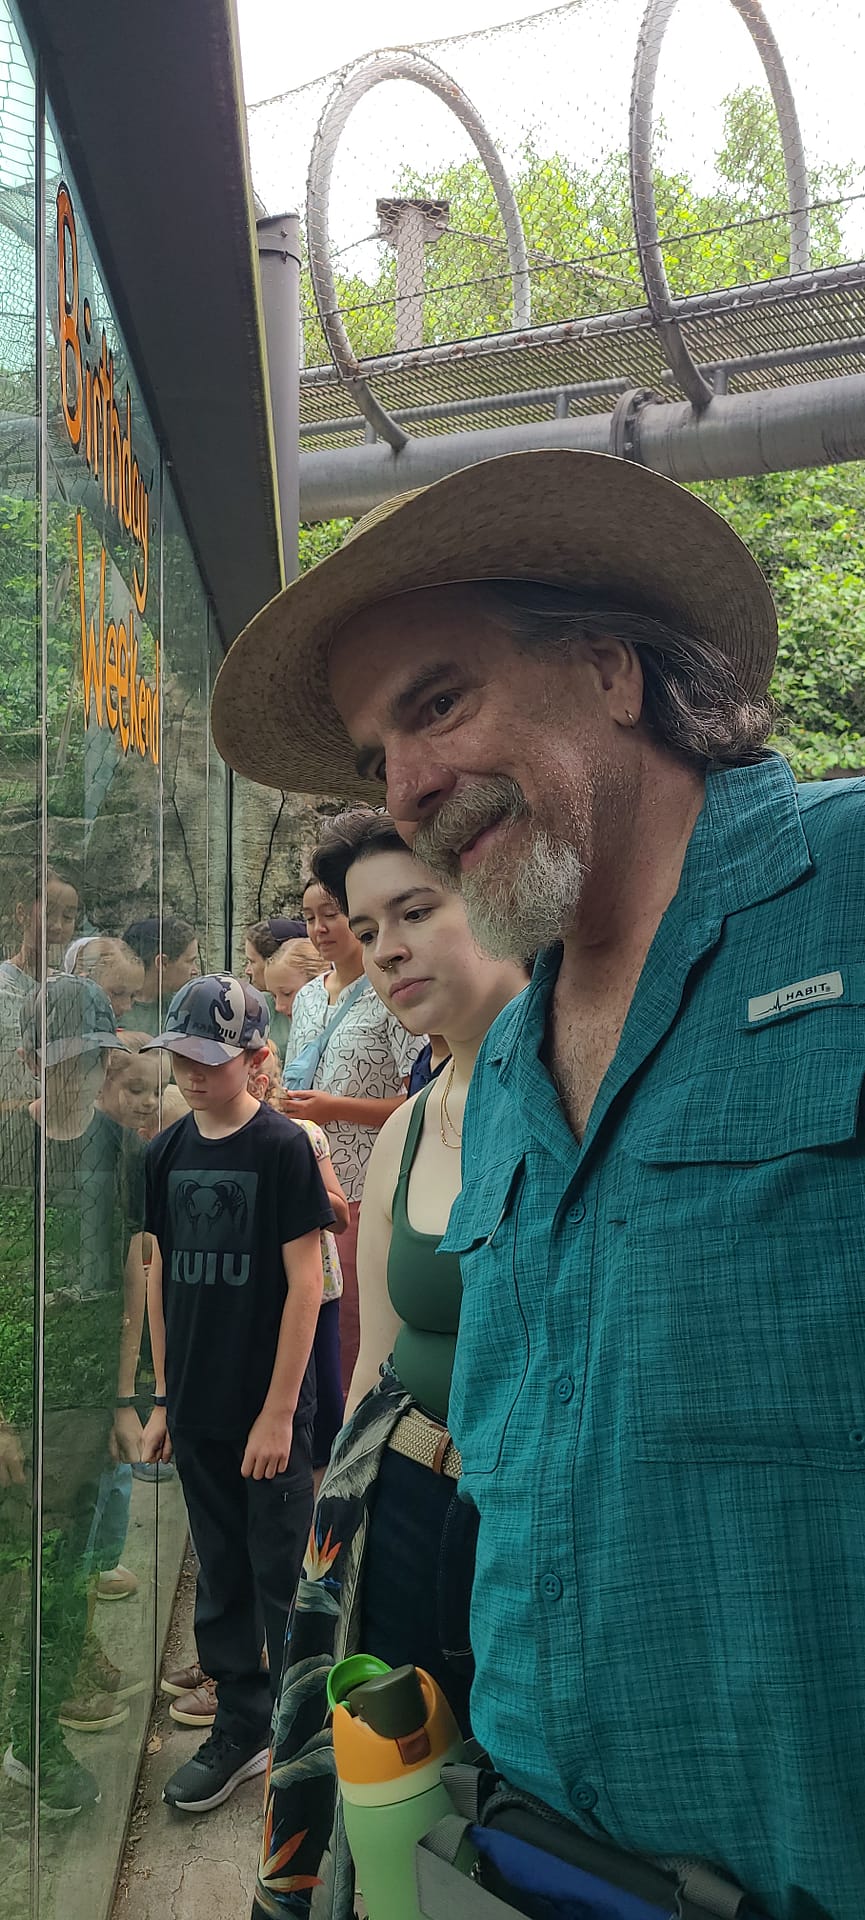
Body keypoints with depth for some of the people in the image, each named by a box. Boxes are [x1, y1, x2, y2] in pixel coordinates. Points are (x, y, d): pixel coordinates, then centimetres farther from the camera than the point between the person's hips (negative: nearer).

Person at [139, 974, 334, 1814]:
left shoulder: (282, 1148, -13)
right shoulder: (167, 1152, 3)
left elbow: (304, 1282, -13)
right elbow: (162, 1275, 9)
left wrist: (278, 1412, -14)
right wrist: (163, 1398, 9)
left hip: (268, 1412, -5)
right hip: (196, 1410, 5)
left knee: (282, 1577, 7)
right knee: (221, 1576, 16)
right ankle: (242, 1724, 32)